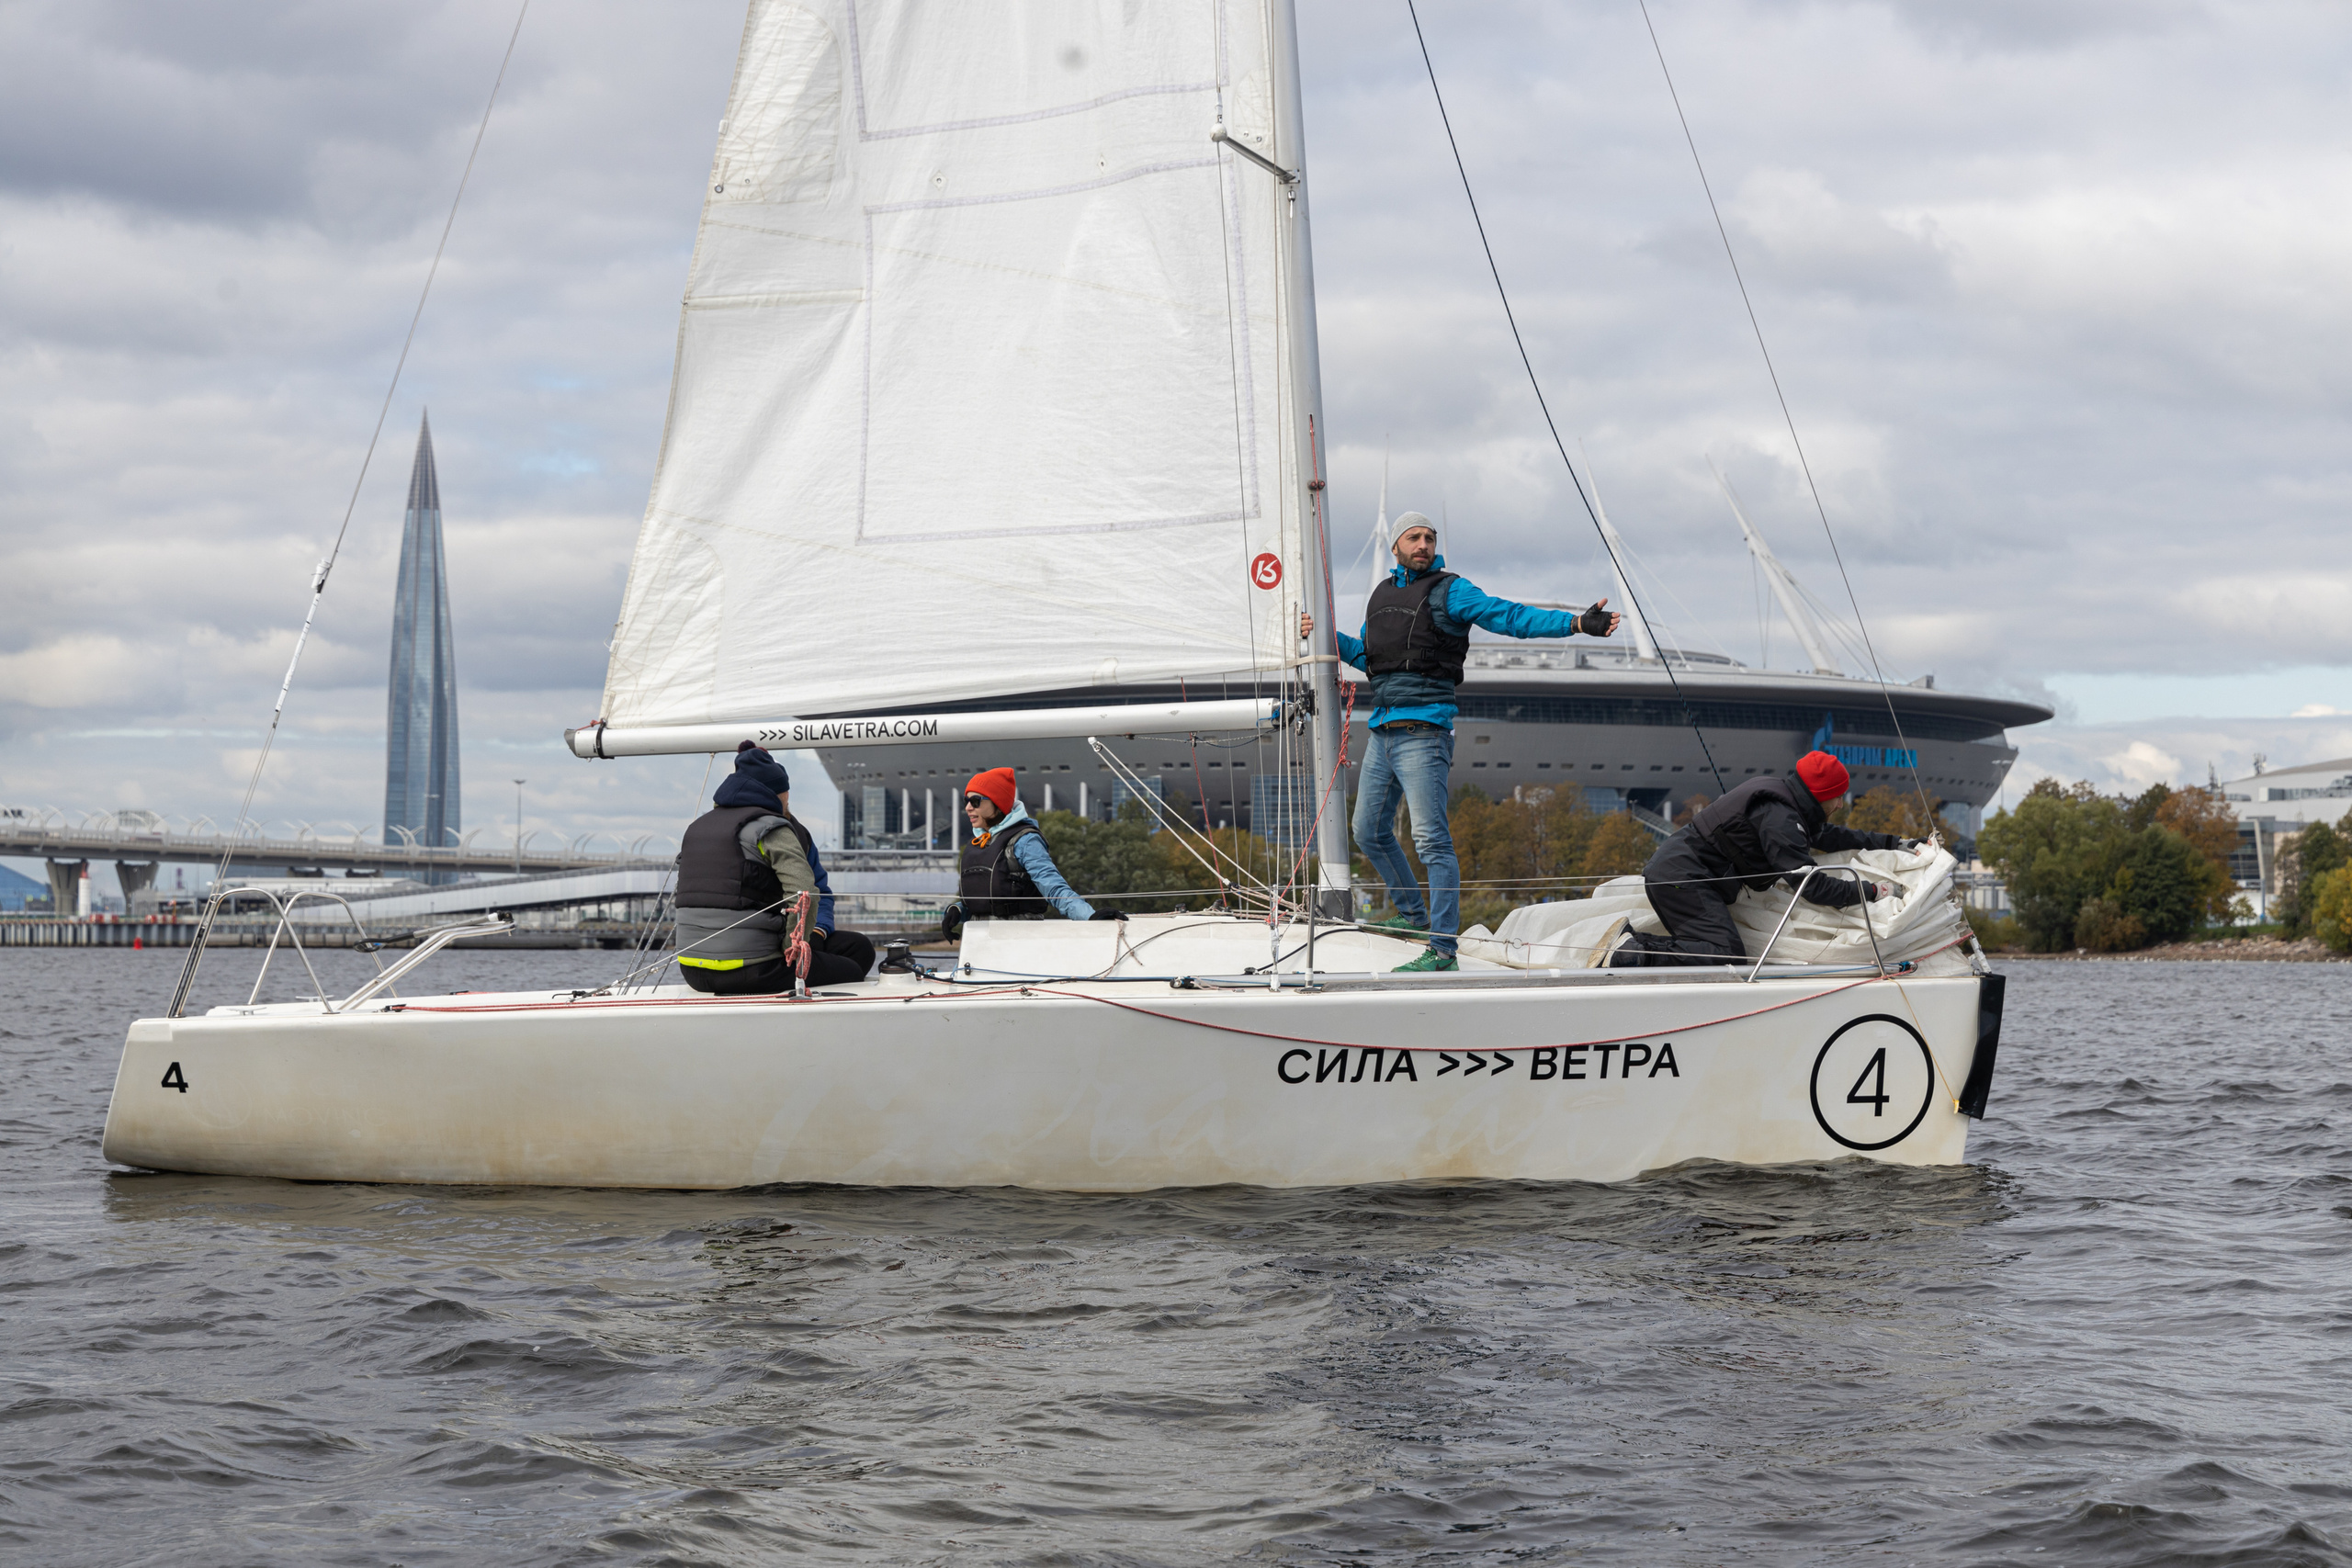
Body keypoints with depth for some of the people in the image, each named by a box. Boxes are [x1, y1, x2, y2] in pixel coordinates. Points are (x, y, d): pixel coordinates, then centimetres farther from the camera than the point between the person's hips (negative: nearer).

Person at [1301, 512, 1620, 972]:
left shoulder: (1449, 590, -2)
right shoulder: (1382, 595, 19)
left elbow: (1508, 616, -12)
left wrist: (1575, 623, -24)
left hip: (1423, 731, -8)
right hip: (1382, 732, 8)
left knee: (1431, 839, -13)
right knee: (1370, 832, 16)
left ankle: (1443, 948, -15)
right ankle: (1413, 914, 35)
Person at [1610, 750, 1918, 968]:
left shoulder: (1786, 800, 14)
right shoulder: (1779, 817, -18)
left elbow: (1830, 837, 28)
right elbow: (1812, 886, -21)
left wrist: (1895, 843, 27)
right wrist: (1873, 891, -14)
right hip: (1681, 877, -11)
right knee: (1726, 954, -23)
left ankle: (1637, 941, 8)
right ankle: (1636, 957, -25)